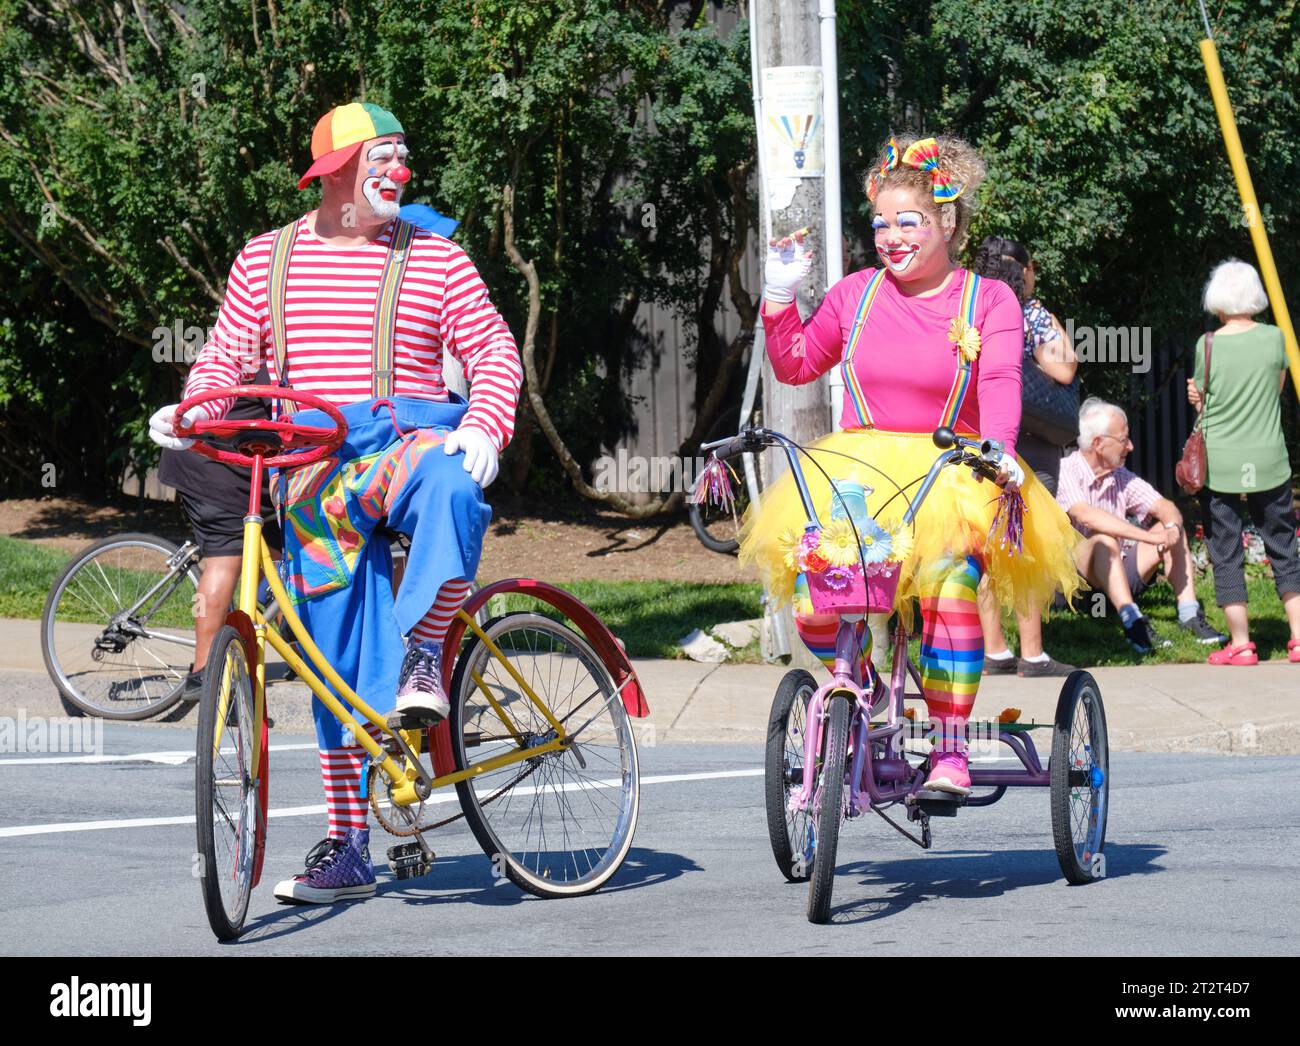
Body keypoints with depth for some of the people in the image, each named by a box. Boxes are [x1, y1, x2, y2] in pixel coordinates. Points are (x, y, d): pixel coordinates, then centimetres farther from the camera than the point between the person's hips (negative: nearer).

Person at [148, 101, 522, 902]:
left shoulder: (433, 257, 8)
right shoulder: (266, 260, 12)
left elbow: (495, 349, 3)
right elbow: (228, 356, 12)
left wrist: (483, 427, -15)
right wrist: (193, 410, -9)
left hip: (408, 440, -2)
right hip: (314, 475, 2)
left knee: (449, 490, -41)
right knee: (339, 657, 2)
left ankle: (423, 650, -24)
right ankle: (347, 845, 9)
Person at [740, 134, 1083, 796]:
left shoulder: (988, 301, 4)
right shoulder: (856, 294, 12)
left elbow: (1001, 384, -11)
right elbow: (795, 367, 20)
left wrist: (998, 450, -30)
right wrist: (779, 297, 5)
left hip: (951, 478, -2)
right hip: (855, 470, 2)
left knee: (949, 580, -33)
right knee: (813, 596, -26)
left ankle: (949, 751, -24)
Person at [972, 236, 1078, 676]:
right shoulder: (1032, 315, -8)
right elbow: (1063, 371, -13)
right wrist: (1056, 328, 1)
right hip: (1028, 443, -6)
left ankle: (995, 652, 10)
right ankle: (1032, 655, -5)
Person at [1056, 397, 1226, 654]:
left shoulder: (1122, 478, 10)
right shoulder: (1065, 474, -13)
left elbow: (1166, 508, 3)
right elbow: (1087, 516, -31)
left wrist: (1172, 528, -23)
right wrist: (1150, 537, -34)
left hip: (1118, 575, 7)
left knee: (1172, 529, -3)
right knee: (1105, 541, -34)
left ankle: (1189, 615, -15)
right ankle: (1133, 624, -45)